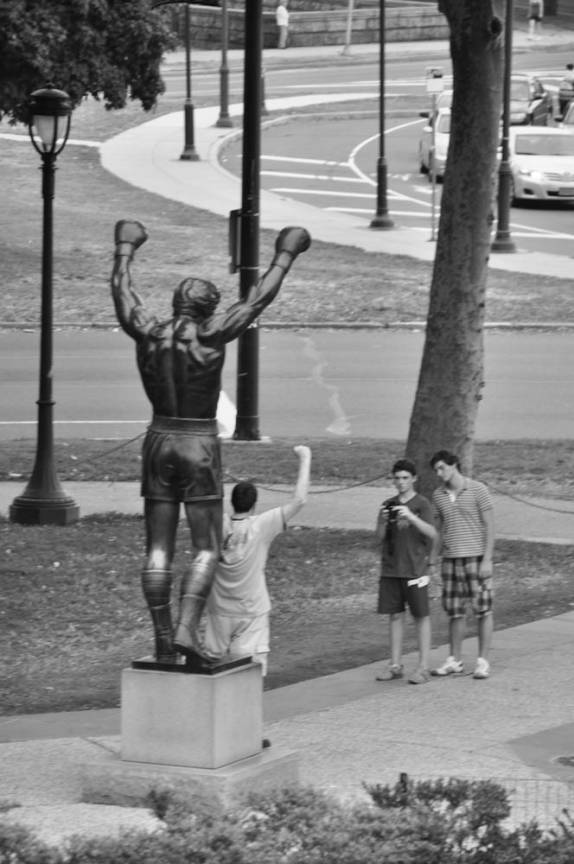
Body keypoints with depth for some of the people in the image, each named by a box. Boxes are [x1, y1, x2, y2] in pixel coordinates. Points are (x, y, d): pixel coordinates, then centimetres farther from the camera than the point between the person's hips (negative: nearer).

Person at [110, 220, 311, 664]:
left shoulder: (147, 333, -3)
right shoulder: (210, 336, -12)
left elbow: (122, 291, 14)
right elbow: (259, 298, -5)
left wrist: (126, 248, 31)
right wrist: (285, 255, 9)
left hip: (159, 442, 4)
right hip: (200, 446, -4)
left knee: (159, 549, 7)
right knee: (207, 549, 1)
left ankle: (163, 641, 6)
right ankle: (187, 629, -17)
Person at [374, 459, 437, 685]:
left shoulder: (422, 505, -3)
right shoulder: (388, 505, 9)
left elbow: (432, 533, -16)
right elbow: (380, 537, 6)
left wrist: (410, 517, -30)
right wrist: (382, 522, -15)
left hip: (414, 569, -4)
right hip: (390, 569, 4)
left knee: (421, 616, 0)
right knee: (395, 615, 7)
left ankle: (423, 667, 2)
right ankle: (395, 665, 13)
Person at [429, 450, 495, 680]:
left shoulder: (478, 490, -6)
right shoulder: (438, 495, 9)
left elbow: (490, 526, -6)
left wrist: (487, 560, -13)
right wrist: (431, 559, 7)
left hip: (476, 557, -4)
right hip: (451, 559, 4)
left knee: (483, 610, -2)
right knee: (454, 612, 7)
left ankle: (483, 662, 3)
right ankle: (454, 661, 15)